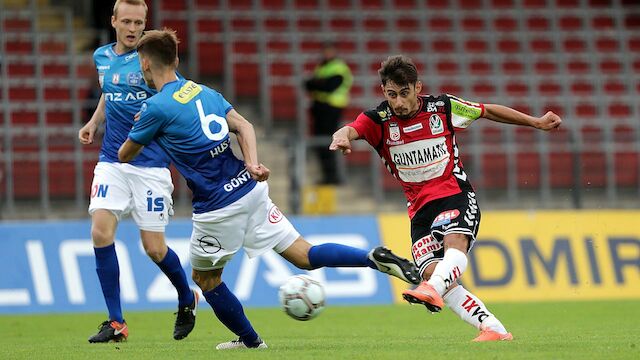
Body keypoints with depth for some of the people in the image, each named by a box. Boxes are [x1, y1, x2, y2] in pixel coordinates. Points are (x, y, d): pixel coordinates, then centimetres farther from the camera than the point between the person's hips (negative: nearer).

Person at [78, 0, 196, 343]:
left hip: (150, 164, -4)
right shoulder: (102, 57, 9)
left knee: (154, 248, -2)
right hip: (112, 160, 4)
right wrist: (94, 121, 16)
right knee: (101, 233, -14)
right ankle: (116, 323, -6)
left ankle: (187, 299, 29)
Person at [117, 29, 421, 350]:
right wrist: (252, 164, -6)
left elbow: (124, 155, 2)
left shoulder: (156, 108, -9)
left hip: (219, 208, -7)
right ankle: (374, 258, -13)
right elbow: (244, 126, 8)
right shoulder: (202, 91, 13)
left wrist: (136, 130, 22)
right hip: (250, 189, 7)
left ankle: (249, 340, 25)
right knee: (304, 255, 6)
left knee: (204, 277, 17)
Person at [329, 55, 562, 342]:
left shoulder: (442, 107, -4)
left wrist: (536, 123, 15)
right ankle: (494, 329, -16)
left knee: (455, 242, -33)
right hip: (420, 208, 2)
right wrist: (342, 138, -53)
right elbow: (350, 130, -28)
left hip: (455, 193, -1)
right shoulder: (378, 120, -6)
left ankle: (432, 290, -59)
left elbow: (488, 111, 11)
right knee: (431, 271, -17)